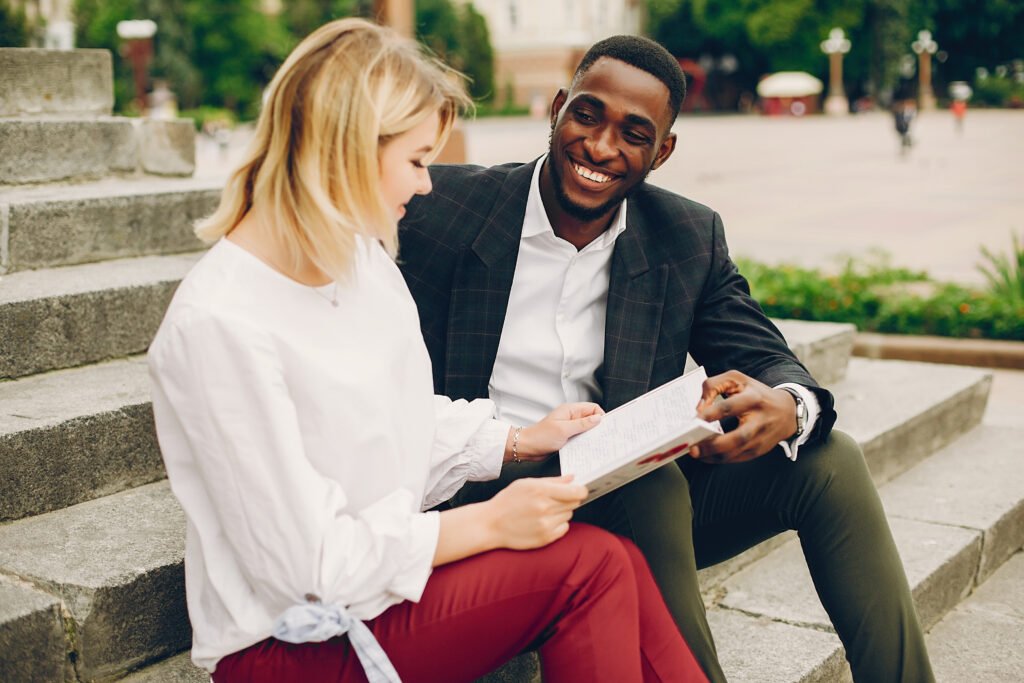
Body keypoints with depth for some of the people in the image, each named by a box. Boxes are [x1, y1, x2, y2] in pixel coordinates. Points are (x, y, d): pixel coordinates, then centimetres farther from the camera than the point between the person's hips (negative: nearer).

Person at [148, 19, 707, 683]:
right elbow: (307, 563, -22)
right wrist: (491, 522, -19)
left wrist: (522, 441, 5)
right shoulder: (217, 324, -24)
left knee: (622, 563, -14)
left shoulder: (365, 256, 3)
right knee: (591, 565, -19)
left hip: (386, 563, 8)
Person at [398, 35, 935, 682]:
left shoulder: (690, 237, 6)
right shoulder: (443, 206, -5)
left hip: (634, 504, 4)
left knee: (830, 459, -13)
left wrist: (785, 408, -25)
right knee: (650, 485, -33)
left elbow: (767, 358, 2)